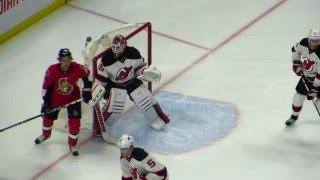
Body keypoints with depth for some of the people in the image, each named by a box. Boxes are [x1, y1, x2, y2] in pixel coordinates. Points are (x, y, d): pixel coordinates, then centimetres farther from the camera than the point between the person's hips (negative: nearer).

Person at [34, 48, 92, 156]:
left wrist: (86, 91, -8)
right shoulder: (52, 70, -27)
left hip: (73, 97, -1)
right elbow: (46, 86, -14)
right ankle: (46, 134, 51)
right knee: (48, 116, 17)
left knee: (75, 120, -8)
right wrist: (46, 101, -11)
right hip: (56, 98, 1)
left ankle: (72, 144, 16)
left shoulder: (77, 68, -27)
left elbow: (87, 75, -6)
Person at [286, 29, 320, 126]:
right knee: (299, 93, 8)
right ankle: (294, 116, 28)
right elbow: (295, 50, 5)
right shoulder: (304, 43, -19)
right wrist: (296, 63, -3)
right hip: (306, 75, 5)